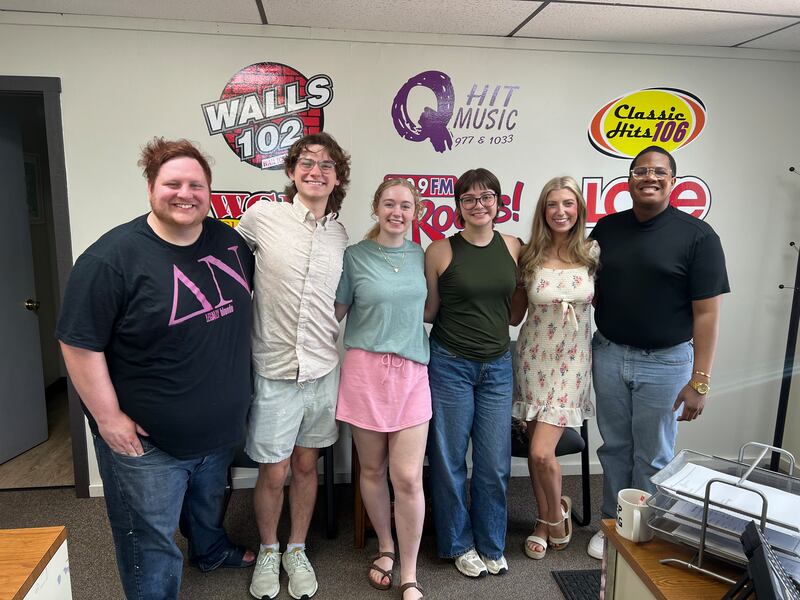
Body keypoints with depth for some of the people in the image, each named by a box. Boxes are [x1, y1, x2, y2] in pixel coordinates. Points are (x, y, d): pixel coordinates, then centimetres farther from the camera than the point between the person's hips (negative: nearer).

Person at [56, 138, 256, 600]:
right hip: (147, 440, -6)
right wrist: (108, 418, -16)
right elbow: (80, 344, -18)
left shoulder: (231, 241, -3)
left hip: (222, 427, 6)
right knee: (152, 544, 11)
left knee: (210, 506, 31)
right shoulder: (111, 258, -21)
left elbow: (245, 303, 13)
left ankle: (212, 552, 58)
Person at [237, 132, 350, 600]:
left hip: (324, 369, 3)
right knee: (274, 473, 9)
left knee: (306, 465, 17)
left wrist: (342, 345, 10)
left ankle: (297, 552, 38)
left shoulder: (340, 236, 4)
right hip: (276, 371, -3)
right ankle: (268, 552, 36)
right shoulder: (263, 216, -8)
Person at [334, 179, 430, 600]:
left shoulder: (420, 255, 8)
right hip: (366, 370, -1)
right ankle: (385, 547, 37)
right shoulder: (354, 256, -1)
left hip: (412, 372, 2)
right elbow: (336, 312, 5)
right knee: (373, 470, 12)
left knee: (408, 477, -2)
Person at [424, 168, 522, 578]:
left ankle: (491, 544, 31)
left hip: (497, 366, 3)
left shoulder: (512, 247, 4)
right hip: (450, 365, -3)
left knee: (495, 463, 9)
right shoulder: (441, 251, -6)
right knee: (450, 460, 8)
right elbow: (427, 311, 1)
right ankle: (459, 544, 30)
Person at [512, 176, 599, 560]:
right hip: (534, 358, 1)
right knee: (536, 448, 8)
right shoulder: (530, 257, -4)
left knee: (541, 451, -7)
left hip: (572, 362, -1)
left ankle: (556, 512, 24)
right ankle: (546, 520, 33)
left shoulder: (592, 253, -3)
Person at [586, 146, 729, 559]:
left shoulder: (697, 236, -9)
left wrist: (699, 380, -13)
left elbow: (706, 313, -10)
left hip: (665, 362, -3)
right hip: (608, 354, 4)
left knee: (652, 457, 10)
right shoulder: (606, 229, 3)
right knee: (614, 448, 16)